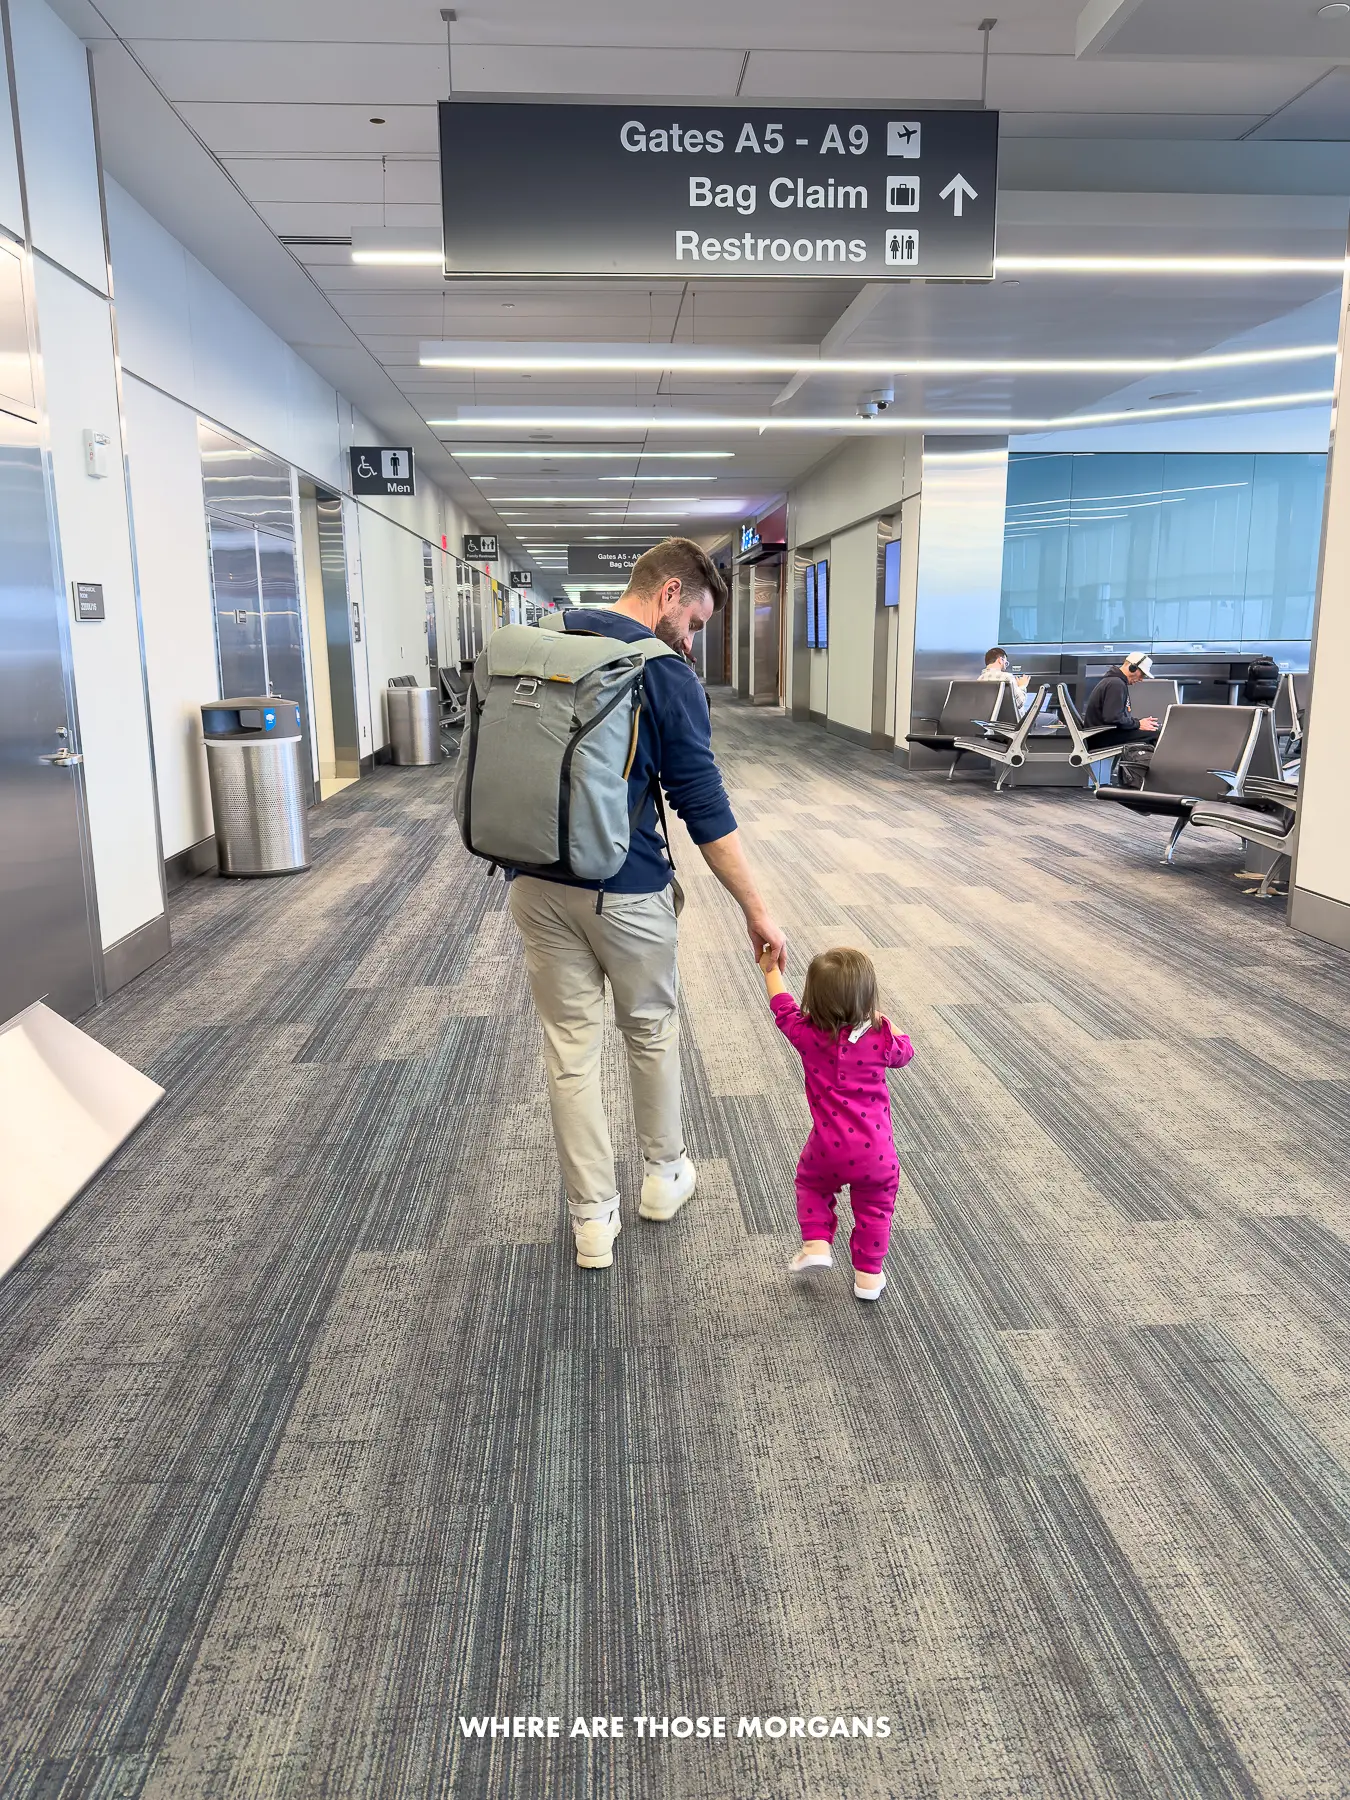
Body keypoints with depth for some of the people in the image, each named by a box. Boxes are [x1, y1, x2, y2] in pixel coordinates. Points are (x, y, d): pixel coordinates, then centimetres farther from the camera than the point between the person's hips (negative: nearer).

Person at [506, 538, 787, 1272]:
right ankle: (664, 1174, 36)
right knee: (652, 1030, 19)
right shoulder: (666, 673, -11)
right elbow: (704, 807, -12)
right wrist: (755, 909, -5)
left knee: (570, 1048, 10)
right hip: (623, 890, -4)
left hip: (535, 882, 4)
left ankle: (592, 1217, 18)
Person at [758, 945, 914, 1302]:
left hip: (829, 1150, 0)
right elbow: (904, 1052, 13)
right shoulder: (879, 1040, -11)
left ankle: (816, 1244, 17)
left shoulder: (808, 1035, -9)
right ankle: (868, 1275, 26)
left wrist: (771, 970, 25)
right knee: (874, 1208, 20)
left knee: (811, 1184, 29)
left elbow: (783, 1006, 10)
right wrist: (882, 1021, 22)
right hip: (875, 1152, 0)